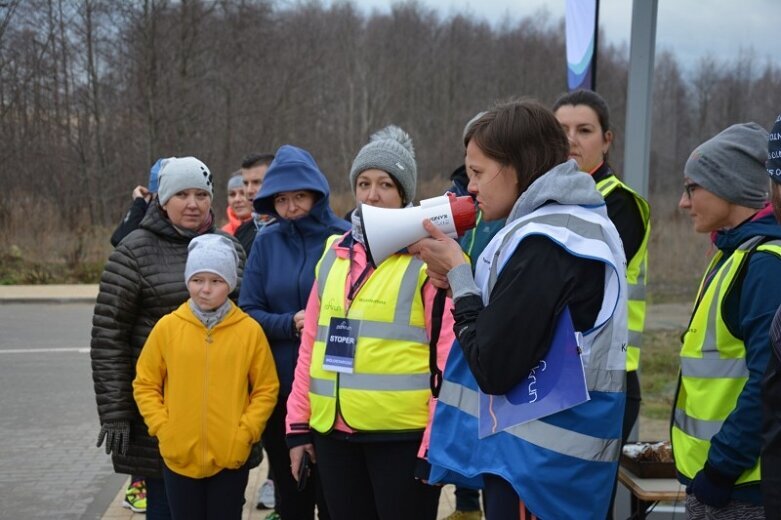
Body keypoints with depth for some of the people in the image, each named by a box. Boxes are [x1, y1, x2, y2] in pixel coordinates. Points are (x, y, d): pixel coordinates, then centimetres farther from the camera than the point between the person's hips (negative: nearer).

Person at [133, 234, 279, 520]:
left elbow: (266, 388, 2)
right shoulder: (167, 327, -2)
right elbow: (145, 384, 5)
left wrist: (245, 433, -8)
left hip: (230, 458, -1)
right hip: (179, 456, 1)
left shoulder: (250, 330, -4)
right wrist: (162, 427, -5)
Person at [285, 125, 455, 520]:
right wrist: (299, 422, 11)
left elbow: (448, 353, -10)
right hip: (334, 431, 6)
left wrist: (436, 442, -13)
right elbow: (312, 343, 15)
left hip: (402, 433, -6)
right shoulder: (336, 254, 13)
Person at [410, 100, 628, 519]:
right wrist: (462, 275, 1)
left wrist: (457, 275, -9)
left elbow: (492, 369, -21)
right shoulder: (580, 223, 11)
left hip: (535, 465, -10)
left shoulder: (543, 242, -20)